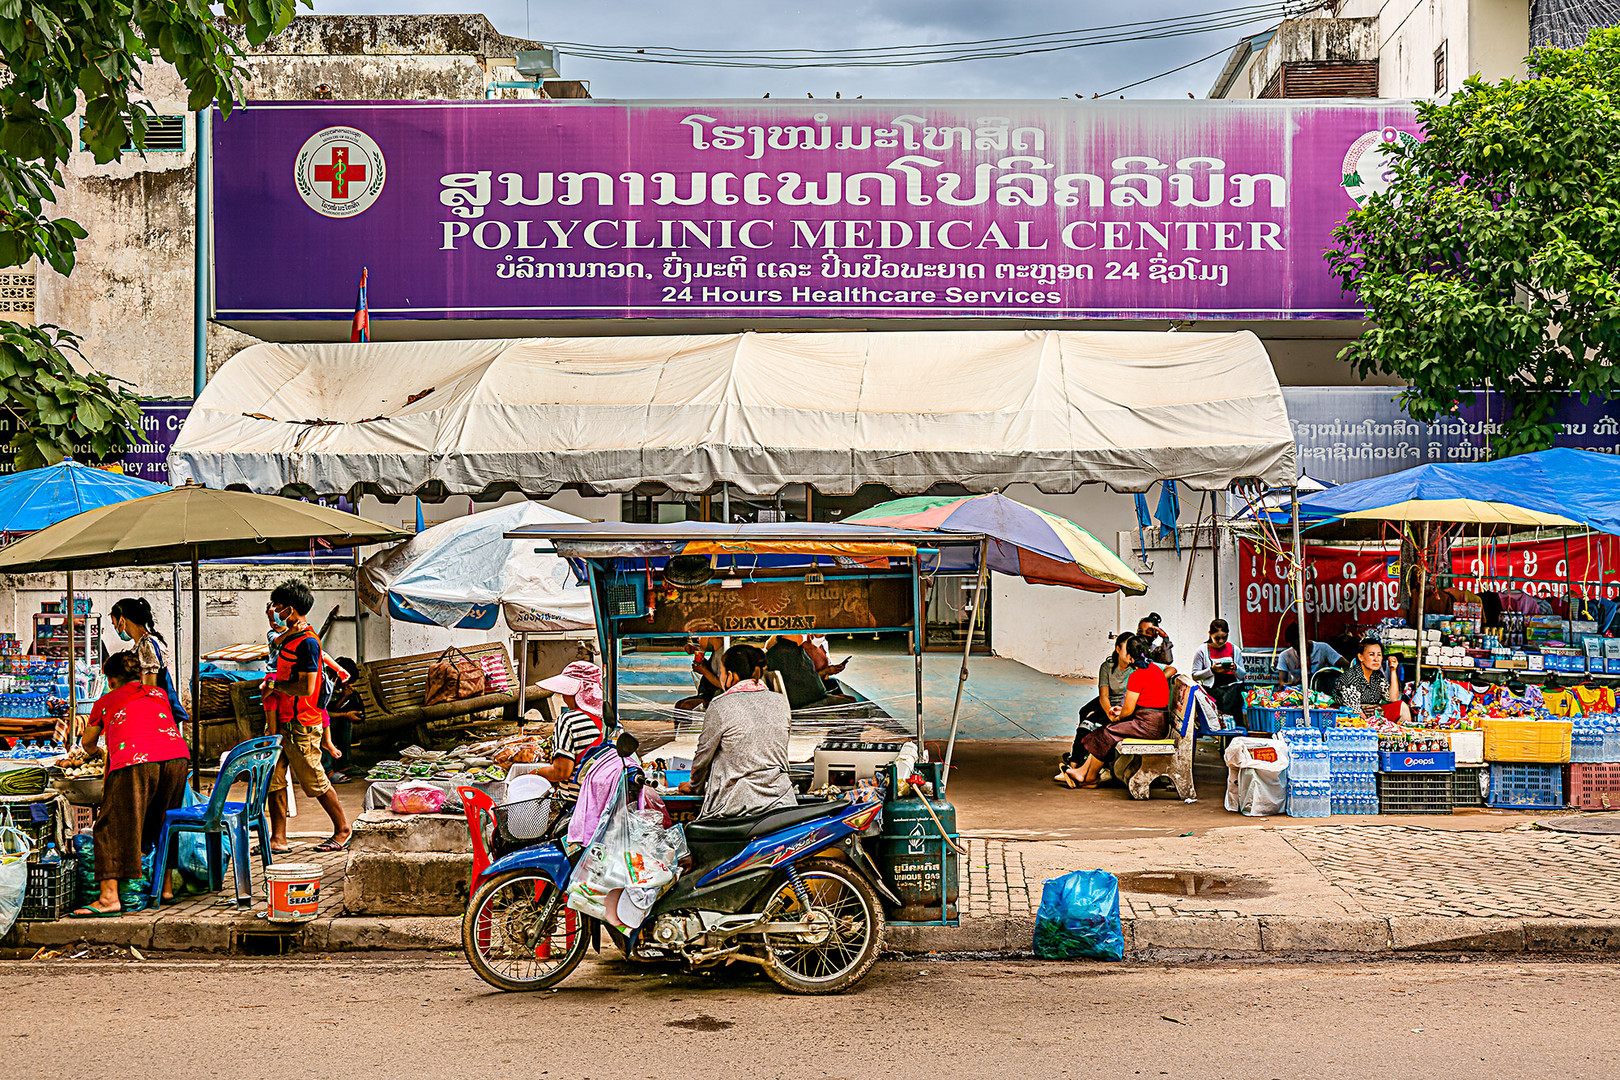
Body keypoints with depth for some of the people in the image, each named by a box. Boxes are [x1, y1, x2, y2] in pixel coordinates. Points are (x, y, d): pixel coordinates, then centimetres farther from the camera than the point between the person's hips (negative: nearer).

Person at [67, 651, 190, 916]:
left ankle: (109, 897, -11)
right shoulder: (159, 694, 30)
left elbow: (87, 743, 40)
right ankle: (166, 886, 25)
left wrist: (88, 752, 65)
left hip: (134, 761, -4)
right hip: (176, 755, 4)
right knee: (162, 822, 21)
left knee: (112, 825, -1)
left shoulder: (105, 702, 24)